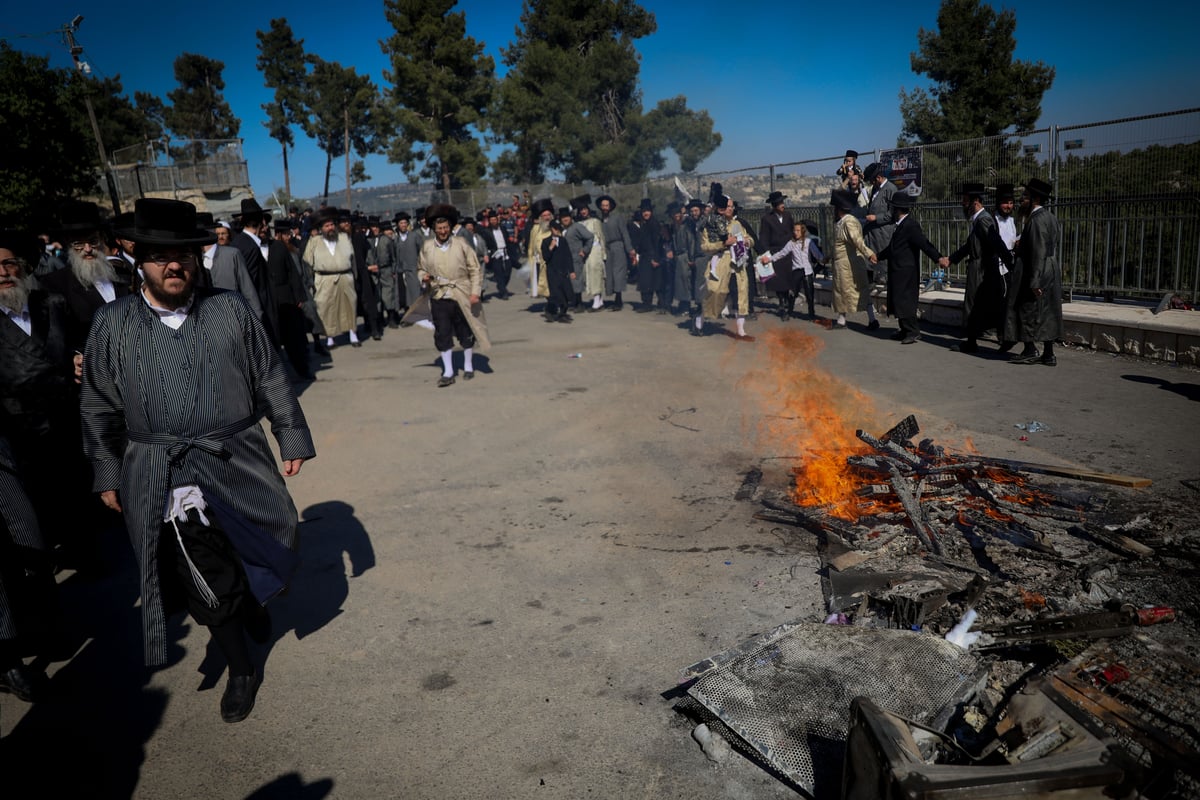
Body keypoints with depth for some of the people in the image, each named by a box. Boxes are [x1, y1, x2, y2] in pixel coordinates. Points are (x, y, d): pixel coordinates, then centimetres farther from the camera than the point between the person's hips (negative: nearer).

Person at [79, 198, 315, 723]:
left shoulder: (231, 312, -2)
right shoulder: (112, 325, -2)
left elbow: (272, 382, 4)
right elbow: (99, 408, 6)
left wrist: (293, 440, 5)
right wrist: (108, 476, 7)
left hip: (236, 464, 1)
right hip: (158, 476, 0)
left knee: (246, 558, 16)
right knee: (205, 580, 2)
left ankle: (252, 599, 53)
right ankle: (242, 671, 23)